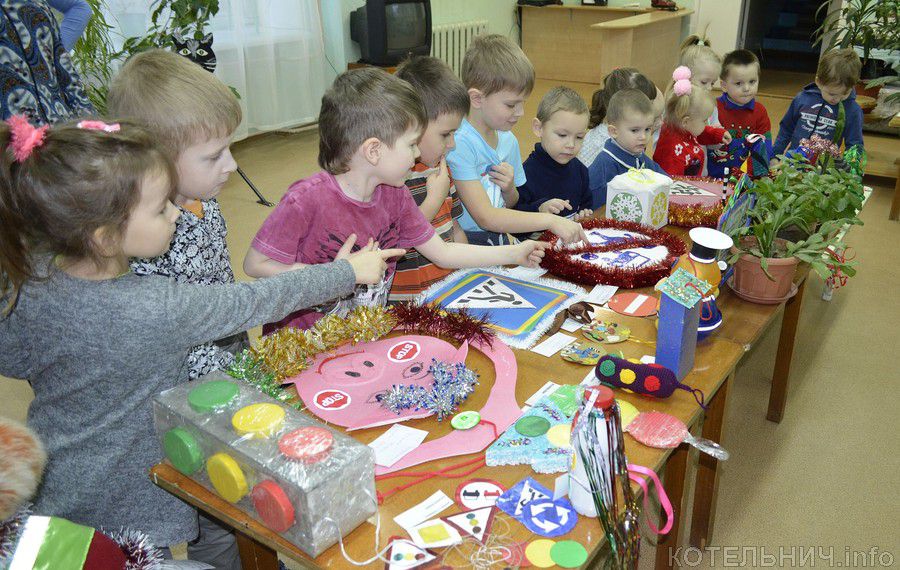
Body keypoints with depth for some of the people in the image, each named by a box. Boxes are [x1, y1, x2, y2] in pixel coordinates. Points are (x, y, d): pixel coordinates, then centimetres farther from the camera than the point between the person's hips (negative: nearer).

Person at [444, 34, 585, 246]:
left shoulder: (508, 139, 8)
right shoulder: (459, 143, -17)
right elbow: (485, 218, -21)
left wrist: (509, 189, -3)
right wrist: (550, 221, -20)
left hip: (501, 243, 7)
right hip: (466, 243, -7)